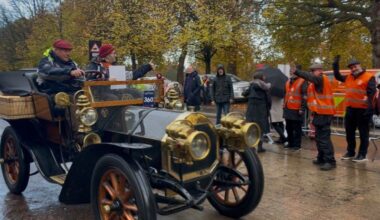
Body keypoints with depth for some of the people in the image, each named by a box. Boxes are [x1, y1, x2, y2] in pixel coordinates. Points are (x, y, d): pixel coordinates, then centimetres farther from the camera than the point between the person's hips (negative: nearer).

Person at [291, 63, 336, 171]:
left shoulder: (321, 79, -10)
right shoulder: (318, 81, 20)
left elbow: (310, 77, -27)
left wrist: (296, 72, -34)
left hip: (323, 113, -10)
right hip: (320, 112, 10)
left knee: (324, 137, -11)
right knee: (319, 137, 16)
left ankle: (330, 161, -10)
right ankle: (321, 158, 25)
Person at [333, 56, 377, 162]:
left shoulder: (369, 77, -8)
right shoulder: (348, 77, 12)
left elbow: (371, 93, -14)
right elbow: (337, 76, 27)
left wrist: (370, 108, -22)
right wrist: (335, 64, 17)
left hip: (363, 109, -7)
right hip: (350, 109, 7)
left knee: (363, 133, 3)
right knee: (349, 132, 14)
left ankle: (362, 155, 11)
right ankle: (350, 152, 26)